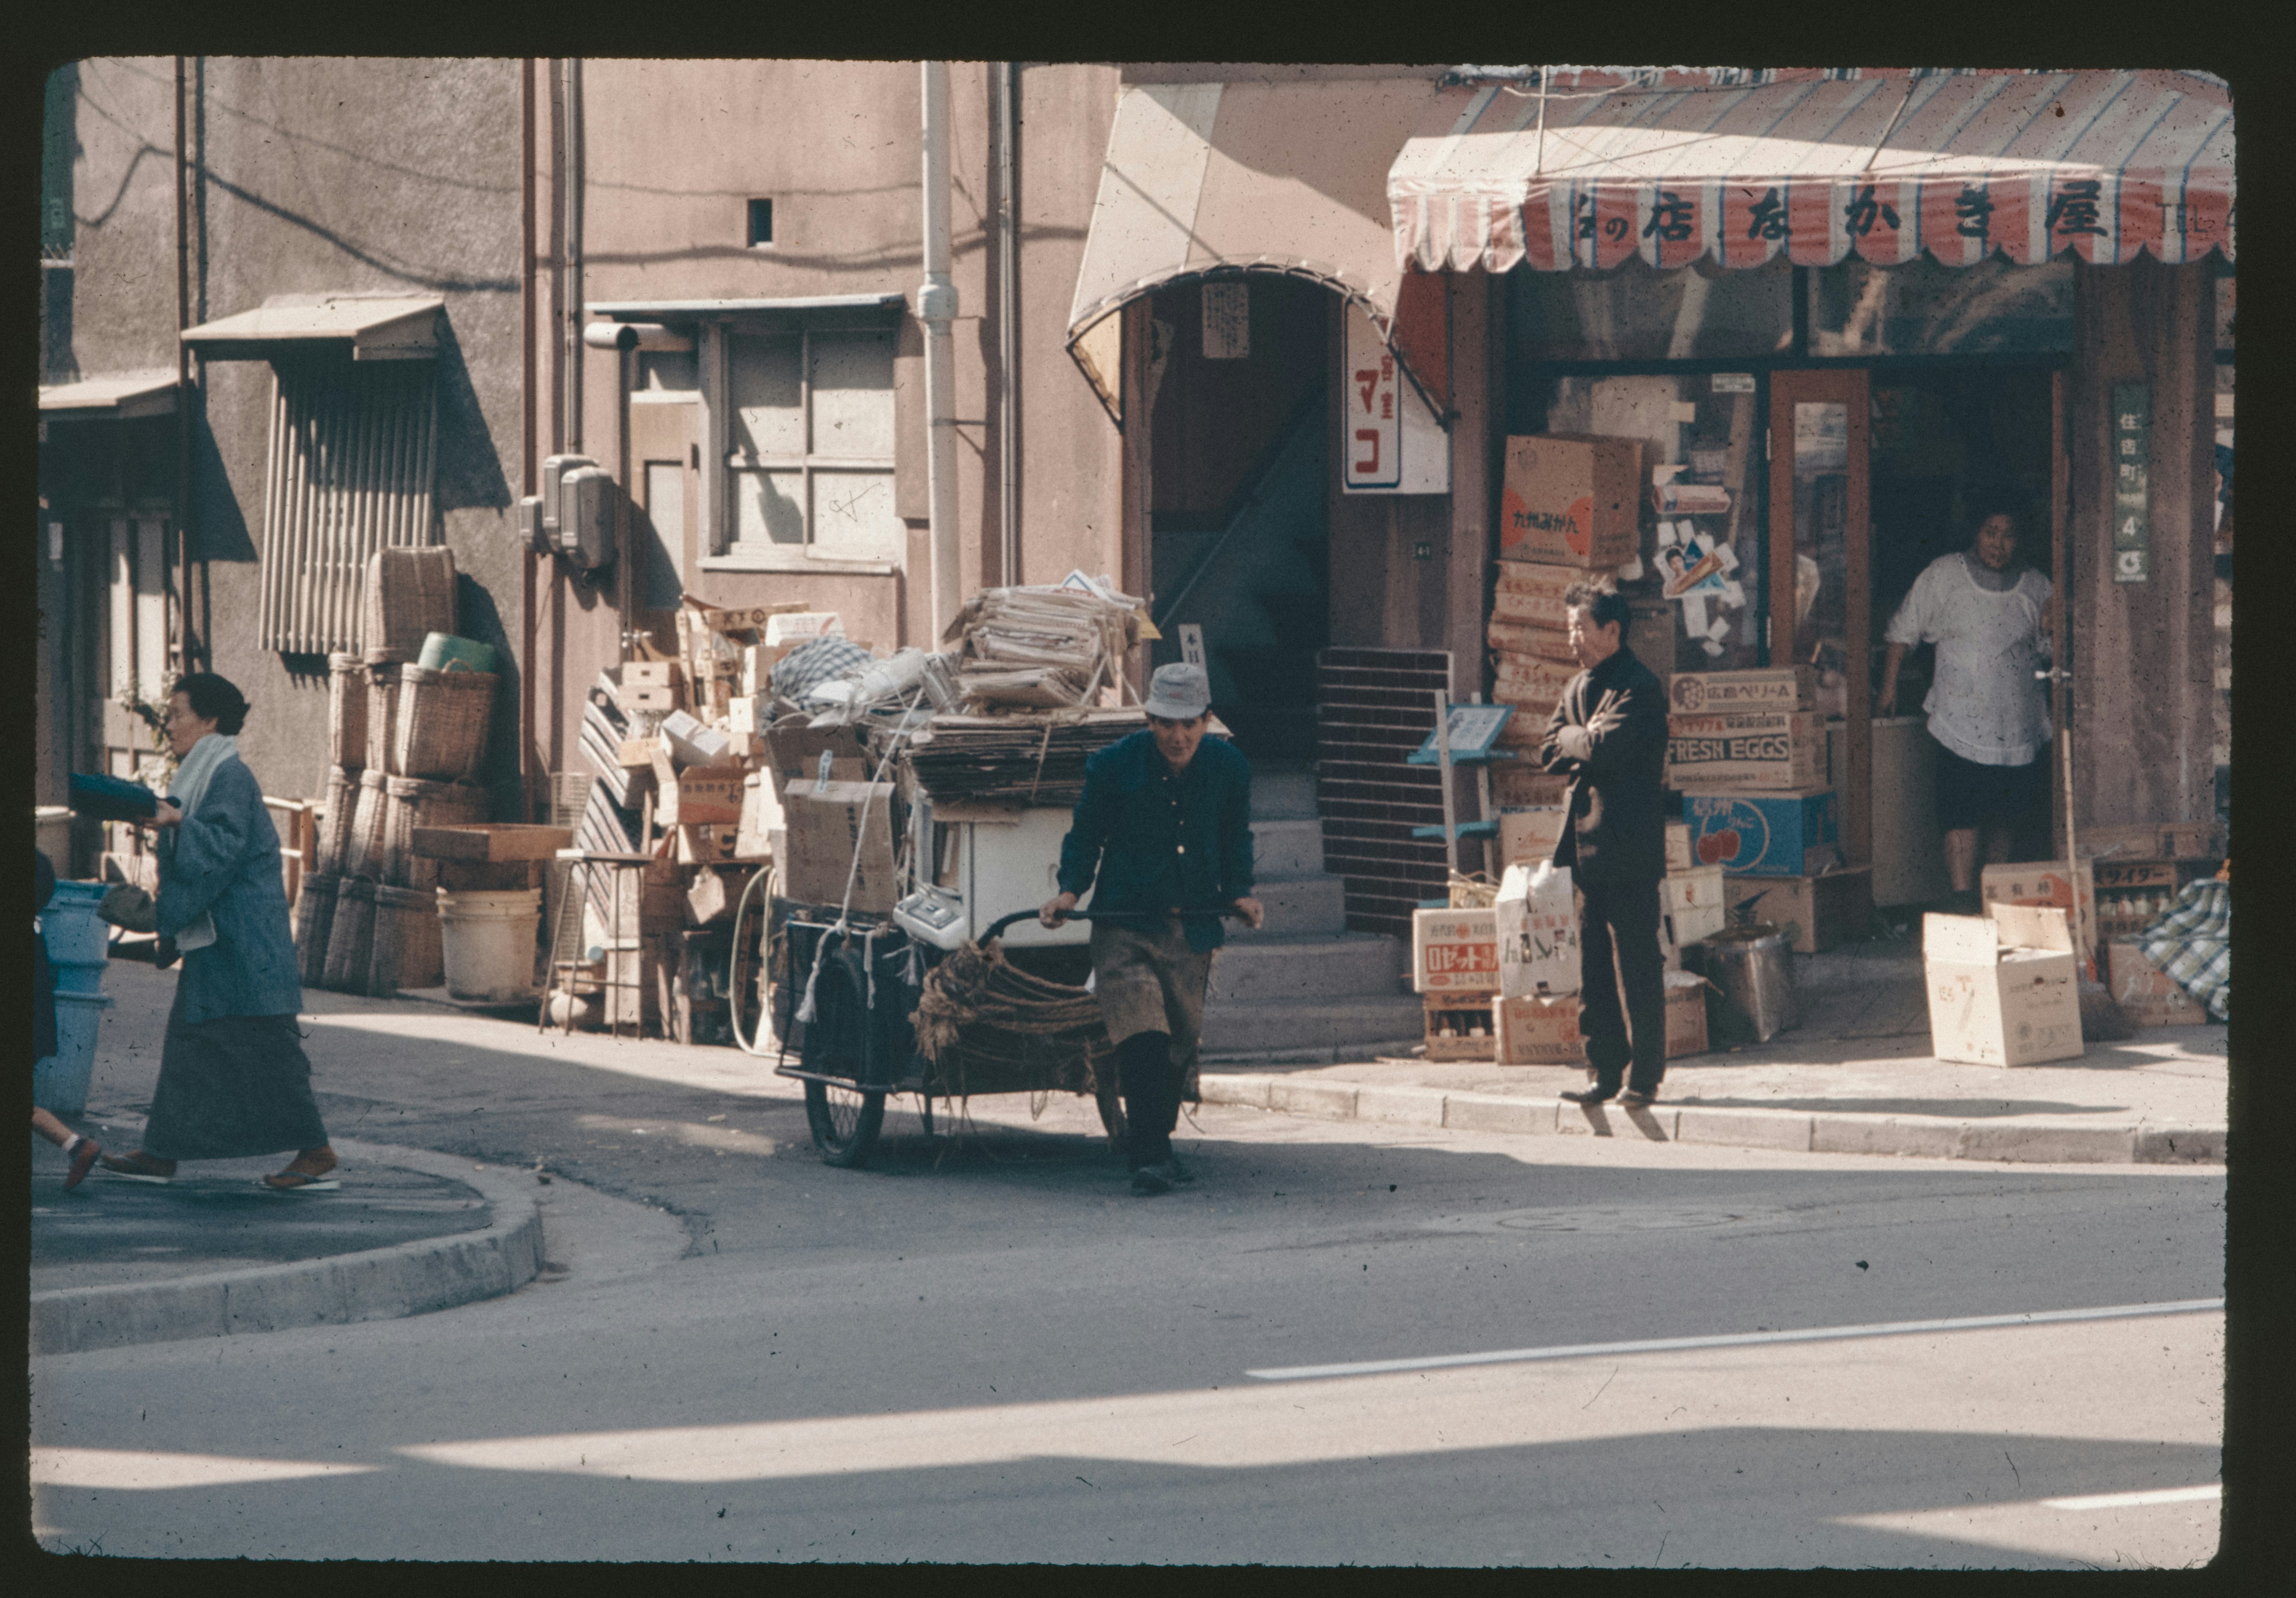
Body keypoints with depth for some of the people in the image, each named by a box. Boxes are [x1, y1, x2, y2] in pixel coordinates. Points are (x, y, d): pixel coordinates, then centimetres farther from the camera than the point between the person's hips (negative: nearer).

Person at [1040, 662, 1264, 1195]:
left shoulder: (1229, 769, 2)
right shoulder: (1114, 766, -6)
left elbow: (1236, 839, 18)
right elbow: (1085, 835, 6)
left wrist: (1238, 892, 3)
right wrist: (1071, 890, -9)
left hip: (1193, 930, 4)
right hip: (1125, 926, -4)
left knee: (1180, 1042, 11)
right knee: (1143, 1036, -19)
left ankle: (1157, 1143, 31)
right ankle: (1149, 1157, -22)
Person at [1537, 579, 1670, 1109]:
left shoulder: (1640, 687, -9)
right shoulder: (1580, 687, 18)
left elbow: (1606, 747, -21)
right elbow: (1550, 752, 11)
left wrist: (1573, 739, -3)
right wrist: (1586, 741, -6)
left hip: (1627, 845, -8)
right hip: (1587, 841, 8)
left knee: (1637, 964, -5)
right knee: (1593, 967, 8)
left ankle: (1645, 1076, -1)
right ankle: (1605, 1072, 12)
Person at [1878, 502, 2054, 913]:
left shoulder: (2036, 587, 9)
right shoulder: (1944, 576, 1)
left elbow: (2046, 655, 18)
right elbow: (1903, 632, 8)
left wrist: (2048, 630, -4)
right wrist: (1889, 688, 5)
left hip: (2018, 725, 4)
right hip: (1961, 721, -3)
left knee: (2007, 817, 10)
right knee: (1960, 816, -14)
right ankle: (1963, 900, -17)